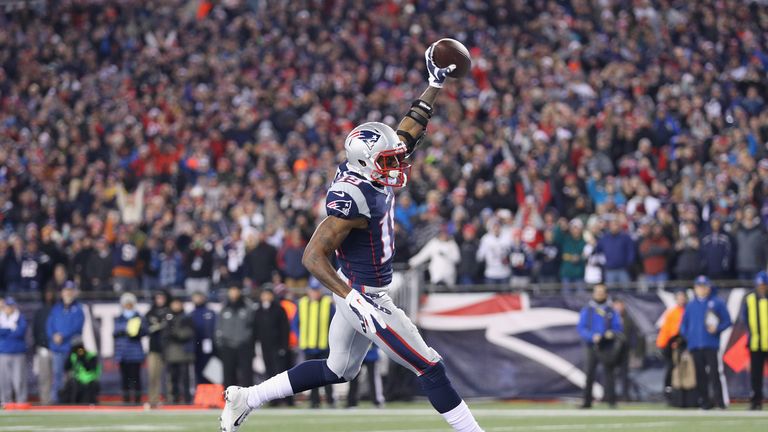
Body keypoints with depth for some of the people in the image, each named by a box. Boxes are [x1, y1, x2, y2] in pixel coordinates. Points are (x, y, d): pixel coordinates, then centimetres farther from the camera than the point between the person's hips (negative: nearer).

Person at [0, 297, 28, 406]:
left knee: (19, 378, -6)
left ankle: (21, 400, -1)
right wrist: (12, 329, -9)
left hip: (18, 353, -2)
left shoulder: (21, 318, 4)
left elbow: (21, 332, -11)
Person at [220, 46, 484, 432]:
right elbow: (313, 256, -29)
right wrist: (353, 299, -38)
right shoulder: (351, 198, -27)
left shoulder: (370, 174, -1)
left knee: (338, 371, 23)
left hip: (357, 293, 11)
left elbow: (408, 133, 13)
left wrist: (435, 86, 11)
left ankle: (245, 398, 27)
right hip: (364, 296, -11)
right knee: (429, 368, -4)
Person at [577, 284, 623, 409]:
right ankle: (587, 401, 5)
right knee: (589, 374, 1)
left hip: (607, 347, -1)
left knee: (608, 373, -6)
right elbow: (581, 328, 0)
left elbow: (618, 328, 6)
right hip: (592, 347, 1)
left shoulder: (611, 311, 8)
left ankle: (611, 400, -6)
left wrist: (612, 333, -16)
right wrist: (592, 336, -16)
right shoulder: (586, 310, 8)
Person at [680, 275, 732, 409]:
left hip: (711, 344, -4)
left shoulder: (717, 303, 5)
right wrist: (686, 334, 4)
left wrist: (717, 328, -12)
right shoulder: (691, 305, 15)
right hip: (695, 345, 4)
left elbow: (727, 321, 5)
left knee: (714, 372, -12)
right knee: (700, 374, 3)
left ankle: (719, 399, -11)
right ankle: (704, 400, 7)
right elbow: (684, 323, 22)